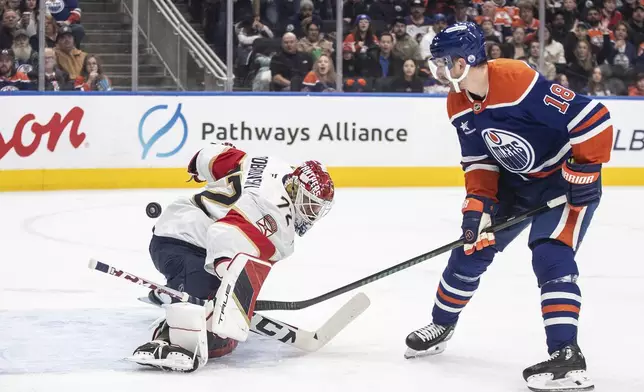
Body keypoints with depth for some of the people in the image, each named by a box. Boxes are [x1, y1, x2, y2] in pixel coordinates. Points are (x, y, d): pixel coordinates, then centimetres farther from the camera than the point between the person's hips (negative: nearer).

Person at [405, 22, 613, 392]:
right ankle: (441, 326, 32)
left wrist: (585, 171, -26)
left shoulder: (521, 82, -34)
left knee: (551, 257, -24)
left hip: (567, 179, -8)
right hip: (515, 182, 8)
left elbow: (594, 116, -32)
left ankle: (567, 357, -24)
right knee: (471, 247, 11)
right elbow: (478, 160, 1)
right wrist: (478, 203, -14)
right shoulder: (459, 105, -7)